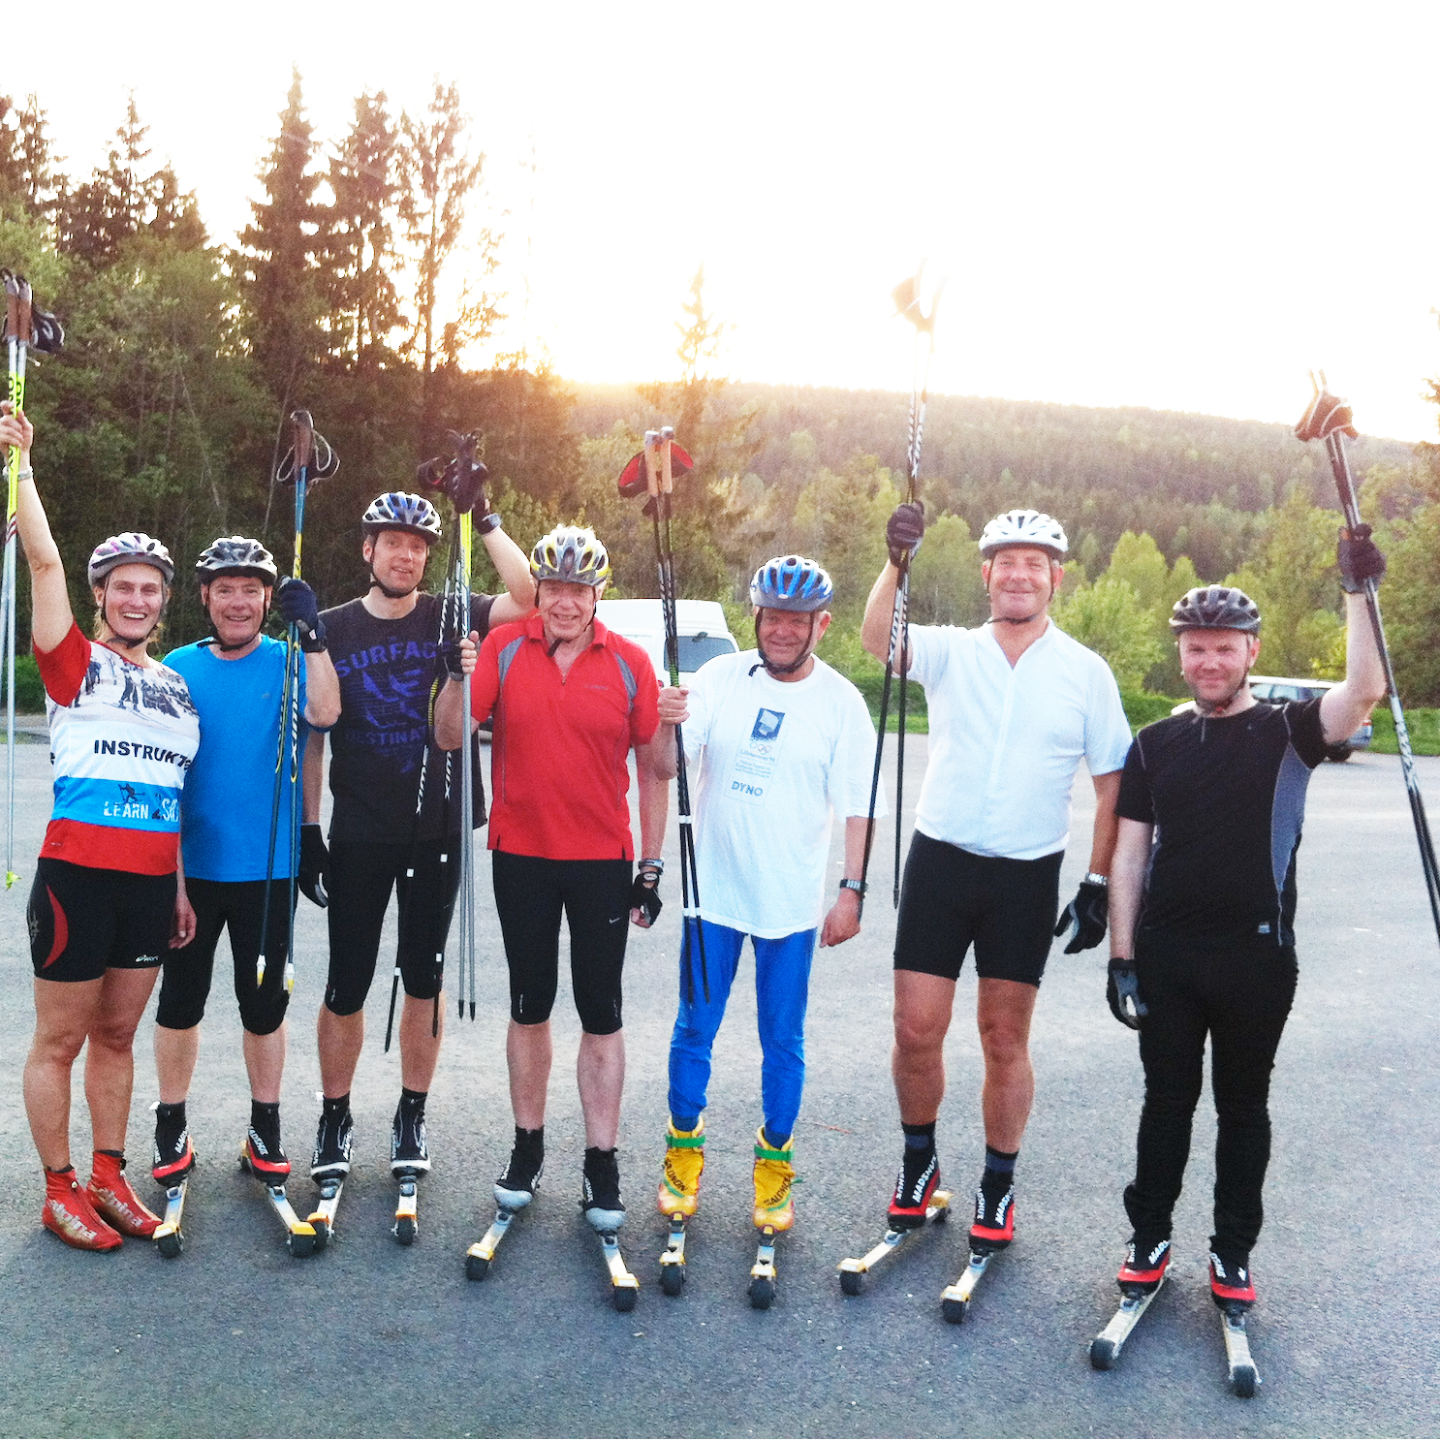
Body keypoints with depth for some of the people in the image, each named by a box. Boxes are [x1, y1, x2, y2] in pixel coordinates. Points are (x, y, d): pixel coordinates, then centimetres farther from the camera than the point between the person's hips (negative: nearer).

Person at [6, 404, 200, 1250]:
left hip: (152, 883, 5)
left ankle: (110, 1180, 25)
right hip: (79, 875, -5)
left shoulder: (176, 686, 13)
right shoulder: (75, 663, -1)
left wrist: (179, 887, 15)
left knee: (118, 1034, 14)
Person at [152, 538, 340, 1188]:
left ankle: (266, 1129, 25)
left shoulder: (290, 661, -2)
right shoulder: (177, 668, 1)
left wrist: (311, 633, -29)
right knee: (181, 999, 10)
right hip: (189, 864, 1)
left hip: (267, 865, -1)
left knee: (264, 1001, 10)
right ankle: (171, 1127, 26)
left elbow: (324, 714, -22)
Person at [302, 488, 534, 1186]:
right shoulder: (332, 628, 2)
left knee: (423, 977, 10)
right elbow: (312, 735, 5)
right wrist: (309, 828, 1)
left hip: (436, 827, 0)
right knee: (347, 983, 4)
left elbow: (527, 596, -15)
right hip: (358, 833, 0)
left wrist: (484, 519, -15)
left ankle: (412, 1117, 24)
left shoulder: (447, 617, 1)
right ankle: (335, 1118, 22)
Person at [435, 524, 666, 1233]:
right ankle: (527, 1146, 28)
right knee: (529, 1004, 13)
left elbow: (652, 770, 1)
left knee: (601, 1013, 4)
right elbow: (450, 737, -7)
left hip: (602, 859, -1)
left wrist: (650, 866, -1)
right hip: (522, 855, 1)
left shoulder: (629, 662, -3)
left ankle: (601, 1163, 14)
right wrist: (456, 679, -26)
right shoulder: (503, 648, -2)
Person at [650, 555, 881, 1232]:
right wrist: (667, 724, -28)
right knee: (694, 1028, 10)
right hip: (712, 891, 1)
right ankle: (684, 1149, 29)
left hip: (793, 902, -1)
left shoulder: (841, 702, -3)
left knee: (783, 1038, 9)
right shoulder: (720, 677, -1)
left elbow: (856, 805, -2)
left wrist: (852, 890, -7)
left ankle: (774, 1162, 26)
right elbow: (669, 767, -7)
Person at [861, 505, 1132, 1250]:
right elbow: (876, 639, -17)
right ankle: (918, 1163, 26)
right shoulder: (950, 651, 2)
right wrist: (896, 564, -33)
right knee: (916, 1028, 3)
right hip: (940, 861, 1)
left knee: (1005, 1040, 7)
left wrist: (1099, 881, -1)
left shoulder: (1086, 672, 1)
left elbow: (1113, 783, 4)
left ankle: (999, 1187, 25)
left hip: (1026, 878, -1)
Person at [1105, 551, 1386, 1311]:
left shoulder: (1286, 730, 0)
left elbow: (1365, 691, -20)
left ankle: (1233, 1251, 25)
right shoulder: (1154, 746, 5)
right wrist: (1121, 955, 0)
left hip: (1257, 956, -1)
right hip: (1166, 956, 1)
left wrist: (1358, 592, -24)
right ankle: (1149, 1238, 24)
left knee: (1244, 1104, 11)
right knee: (1167, 1099, 10)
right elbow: (1129, 853, 4)